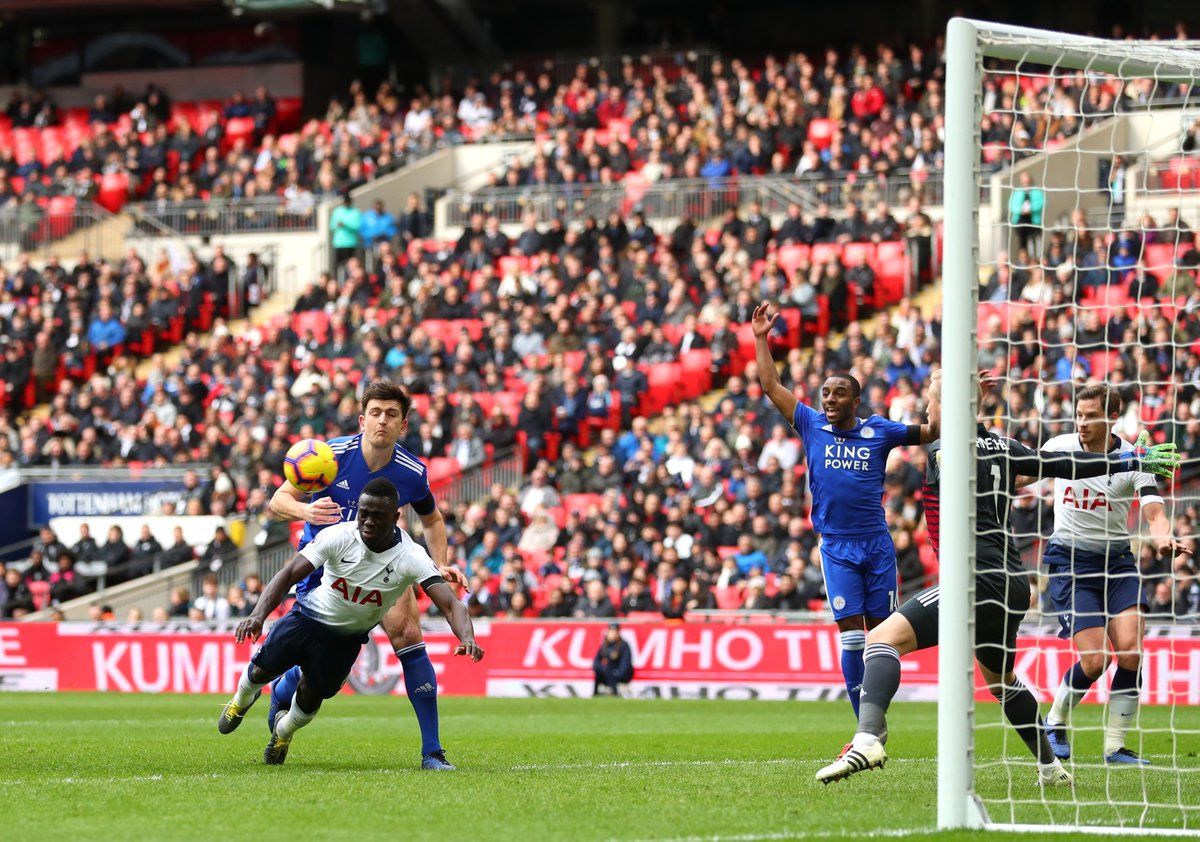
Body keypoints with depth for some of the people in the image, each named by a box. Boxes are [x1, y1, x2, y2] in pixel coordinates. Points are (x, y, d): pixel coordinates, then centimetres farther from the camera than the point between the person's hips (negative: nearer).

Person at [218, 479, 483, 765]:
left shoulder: (411, 558, -27)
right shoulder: (339, 537, -26)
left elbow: (450, 604, -34)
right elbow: (290, 573, -28)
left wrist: (467, 638, -55)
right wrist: (258, 615, -42)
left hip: (348, 637, 0)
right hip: (310, 615, 0)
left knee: (311, 696, 7)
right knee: (263, 669, 7)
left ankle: (284, 730, 44)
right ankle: (242, 700, 47)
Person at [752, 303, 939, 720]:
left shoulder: (878, 430, 4)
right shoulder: (812, 425, 5)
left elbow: (931, 432, 11)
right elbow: (772, 386, 6)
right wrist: (760, 339, 3)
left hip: (877, 543, 1)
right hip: (836, 545, -1)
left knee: (880, 631, 4)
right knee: (850, 630, -8)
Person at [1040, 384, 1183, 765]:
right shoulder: (1058, 447, -3)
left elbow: (1154, 511, -19)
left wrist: (1163, 537, -39)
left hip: (1117, 561, 1)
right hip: (1069, 562, -1)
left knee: (1130, 650, -16)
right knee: (1095, 658, -13)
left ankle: (1115, 746, -3)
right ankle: (1054, 723, 14)